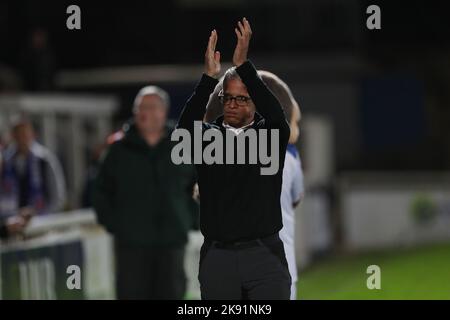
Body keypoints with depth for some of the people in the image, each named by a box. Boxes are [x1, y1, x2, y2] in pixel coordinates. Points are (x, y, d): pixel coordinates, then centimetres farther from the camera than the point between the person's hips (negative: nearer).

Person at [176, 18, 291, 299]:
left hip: (264, 253, -1)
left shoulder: (269, 134, 5)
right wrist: (209, 78, -25)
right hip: (217, 255, 1)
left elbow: (276, 115, -17)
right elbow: (185, 127, -14)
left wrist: (243, 65, -26)